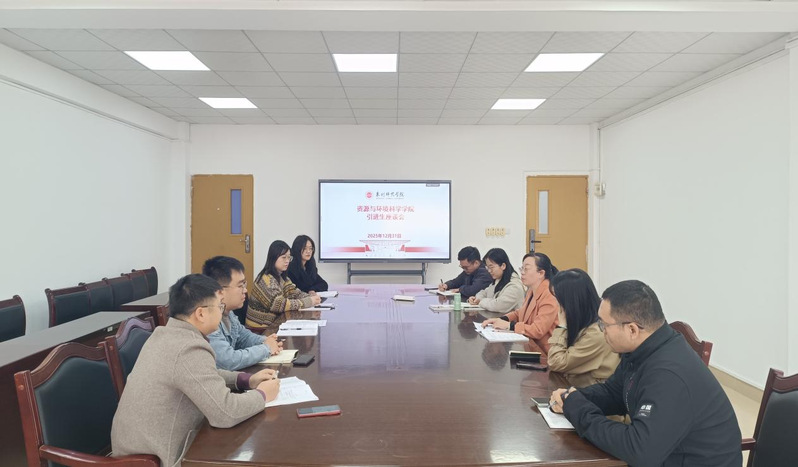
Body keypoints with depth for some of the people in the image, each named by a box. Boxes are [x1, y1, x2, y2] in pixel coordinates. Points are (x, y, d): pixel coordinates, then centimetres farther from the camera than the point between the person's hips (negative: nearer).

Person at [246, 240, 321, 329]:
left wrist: (312, 297, -15)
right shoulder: (267, 279, -19)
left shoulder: (282, 276, 7)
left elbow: (294, 292, 3)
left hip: (274, 321, 7)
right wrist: (307, 302, -25)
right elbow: (279, 304, -25)